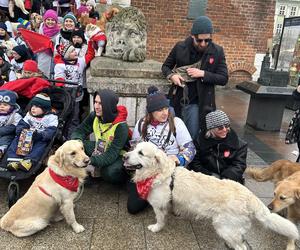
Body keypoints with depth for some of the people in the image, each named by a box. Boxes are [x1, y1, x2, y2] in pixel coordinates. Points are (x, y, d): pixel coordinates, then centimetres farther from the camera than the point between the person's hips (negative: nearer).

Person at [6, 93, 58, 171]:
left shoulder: (51, 117, -3)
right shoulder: (29, 115, 17)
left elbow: (51, 131, -14)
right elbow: (21, 124, 10)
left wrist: (40, 135, -30)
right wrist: (21, 131, -14)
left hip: (41, 139, -5)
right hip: (26, 137, 5)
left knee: (41, 145, -32)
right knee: (16, 140, -17)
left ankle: (28, 161, -49)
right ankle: (13, 160, -32)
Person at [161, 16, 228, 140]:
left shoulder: (217, 52, -6)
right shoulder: (180, 47, -4)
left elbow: (224, 79, -5)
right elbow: (165, 66, 8)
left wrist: (203, 74, -19)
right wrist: (171, 75, -14)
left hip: (197, 103, -1)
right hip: (176, 101, 1)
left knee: (192, 137, 7)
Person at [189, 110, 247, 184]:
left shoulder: (239, 143, 0)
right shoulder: (201, 141, -2)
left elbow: (239, 165, -2)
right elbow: (195, 163, -1)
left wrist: (225, 178, -17)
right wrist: (210, 175, -14)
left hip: (228, 180, 0)